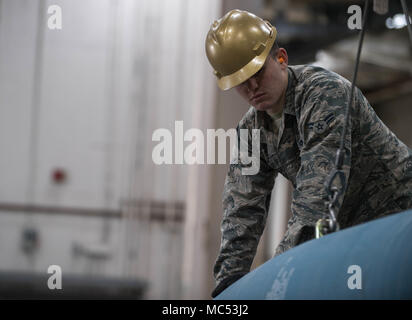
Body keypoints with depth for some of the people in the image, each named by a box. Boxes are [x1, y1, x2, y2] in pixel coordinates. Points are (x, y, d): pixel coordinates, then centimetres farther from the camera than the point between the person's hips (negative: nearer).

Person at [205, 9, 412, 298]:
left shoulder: (325, 92, -23)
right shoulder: (251, 130, 2)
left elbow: (320, 191, -33)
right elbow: (243, 208, -3)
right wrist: (229, 277, -18)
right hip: (348, 233, 8)